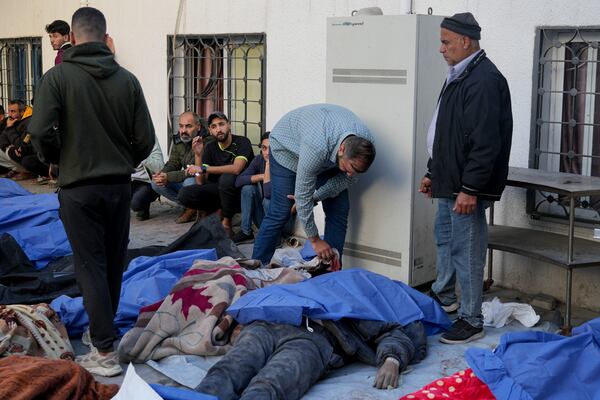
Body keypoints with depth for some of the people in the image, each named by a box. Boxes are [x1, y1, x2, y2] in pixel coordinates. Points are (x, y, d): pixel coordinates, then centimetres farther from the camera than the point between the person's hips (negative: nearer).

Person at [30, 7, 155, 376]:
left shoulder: (57, 77, -10)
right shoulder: (126, 79, -2)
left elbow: (42, 133, -16)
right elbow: (145, 139, -3)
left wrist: (59, 160, 5)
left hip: (79, 186, -3)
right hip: (120, 186, 4)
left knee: (91, 266, 1)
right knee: (114, 264, 17)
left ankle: (105, 352, 0)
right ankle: (106, 328, 34)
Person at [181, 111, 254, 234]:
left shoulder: (242, 142, -11)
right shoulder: (210, 148, 3)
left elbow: (236, 169, -30)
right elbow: (201, 182, -2)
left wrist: (203, 169, -28)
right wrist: (198, 155, -15)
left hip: (242, 192, -4)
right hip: (218, 191, 5)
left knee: (227, 178, -37)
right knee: (184, 194, -17)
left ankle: (226, 223, -16)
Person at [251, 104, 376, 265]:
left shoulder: (365, 143, -30)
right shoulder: (316, 147, -45)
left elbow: (347, 178, -10)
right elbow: (303, 197, -35)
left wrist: (315, 197, -19)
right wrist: (315, 240, -27)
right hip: (287, 148, -5)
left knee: (339, 208, -6)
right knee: (280, 212, -13)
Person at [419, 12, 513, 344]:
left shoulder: (484, 80, -19)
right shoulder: (458, 76, 14)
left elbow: (485, 142, -24)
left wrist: (470, 188, -25)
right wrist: (432, 172, 23)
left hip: (467, 186, -11)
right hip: (451, 181, 11)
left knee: (466, 249, -4)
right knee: (444, 235, 22)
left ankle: (471, 320, 6)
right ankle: (444, 296, 40)